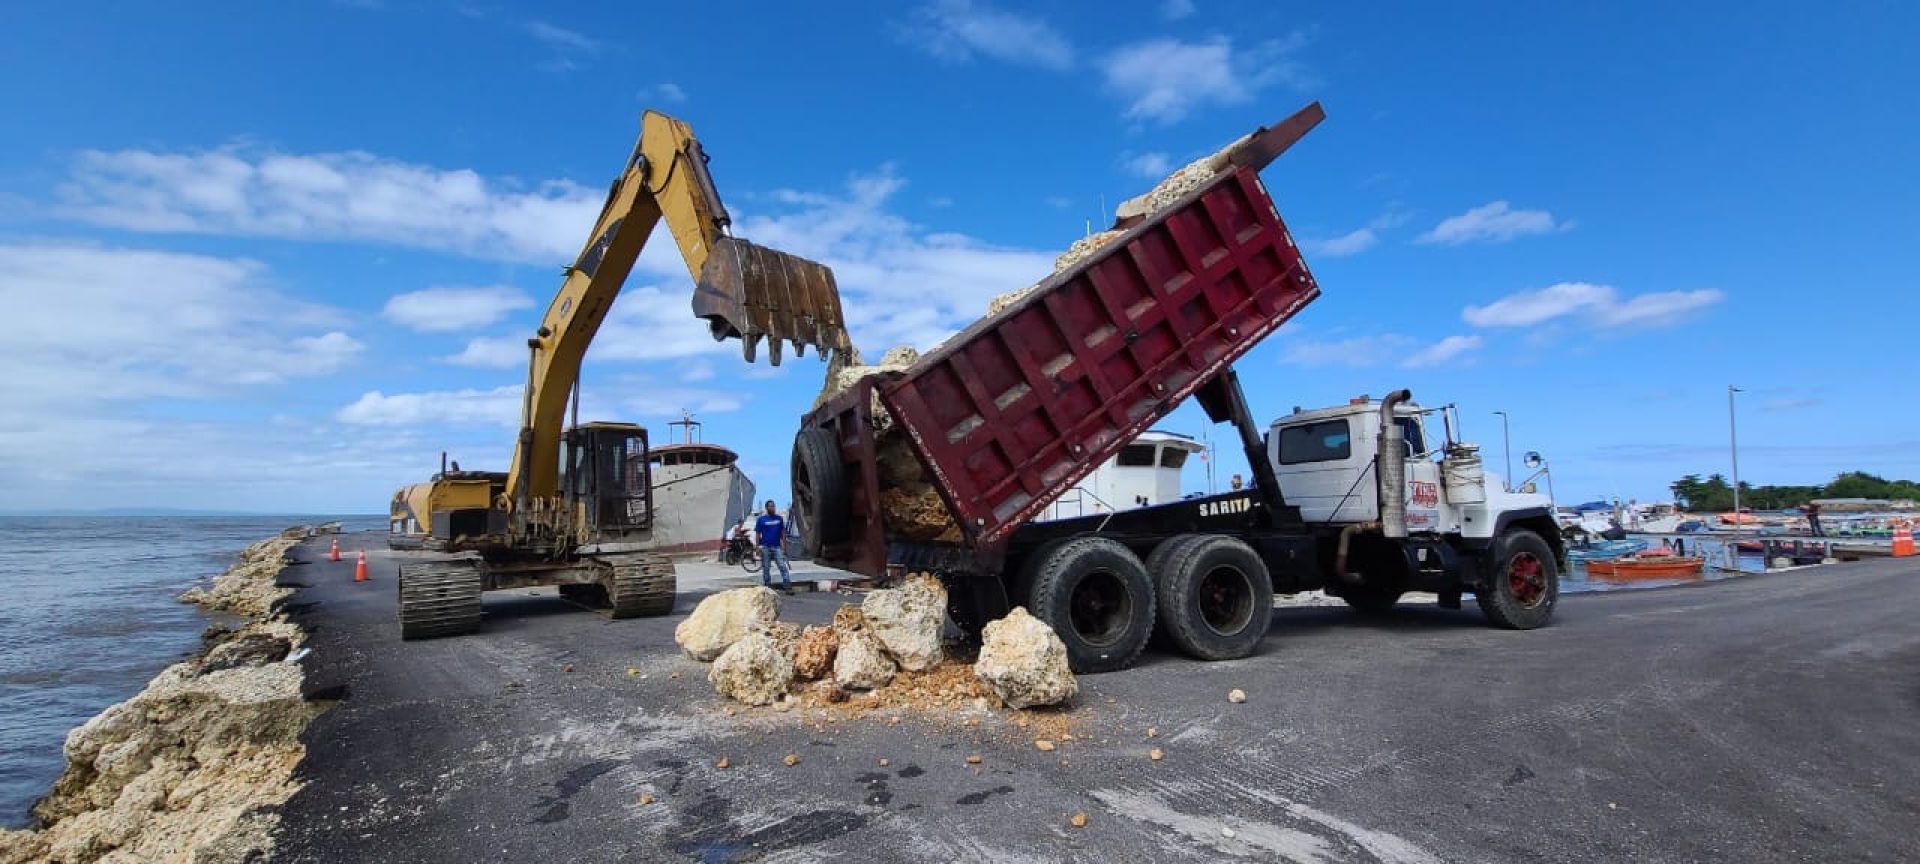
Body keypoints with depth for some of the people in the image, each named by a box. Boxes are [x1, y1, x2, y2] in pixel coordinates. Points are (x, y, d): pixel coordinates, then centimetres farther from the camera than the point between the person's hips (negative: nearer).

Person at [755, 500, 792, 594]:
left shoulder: (779, 518, 7)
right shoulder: (761, 519, 1)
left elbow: (783, 532, 9)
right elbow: (757, 534, 2)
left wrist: (784, 545, 1)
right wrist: (758, 547, -6)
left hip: (777, 547, 1)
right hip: (765, 547, -1)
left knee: (783, 567, -8)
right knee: (766, 568, 6)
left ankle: (788, 587, -10)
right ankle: (767, 588, 16)